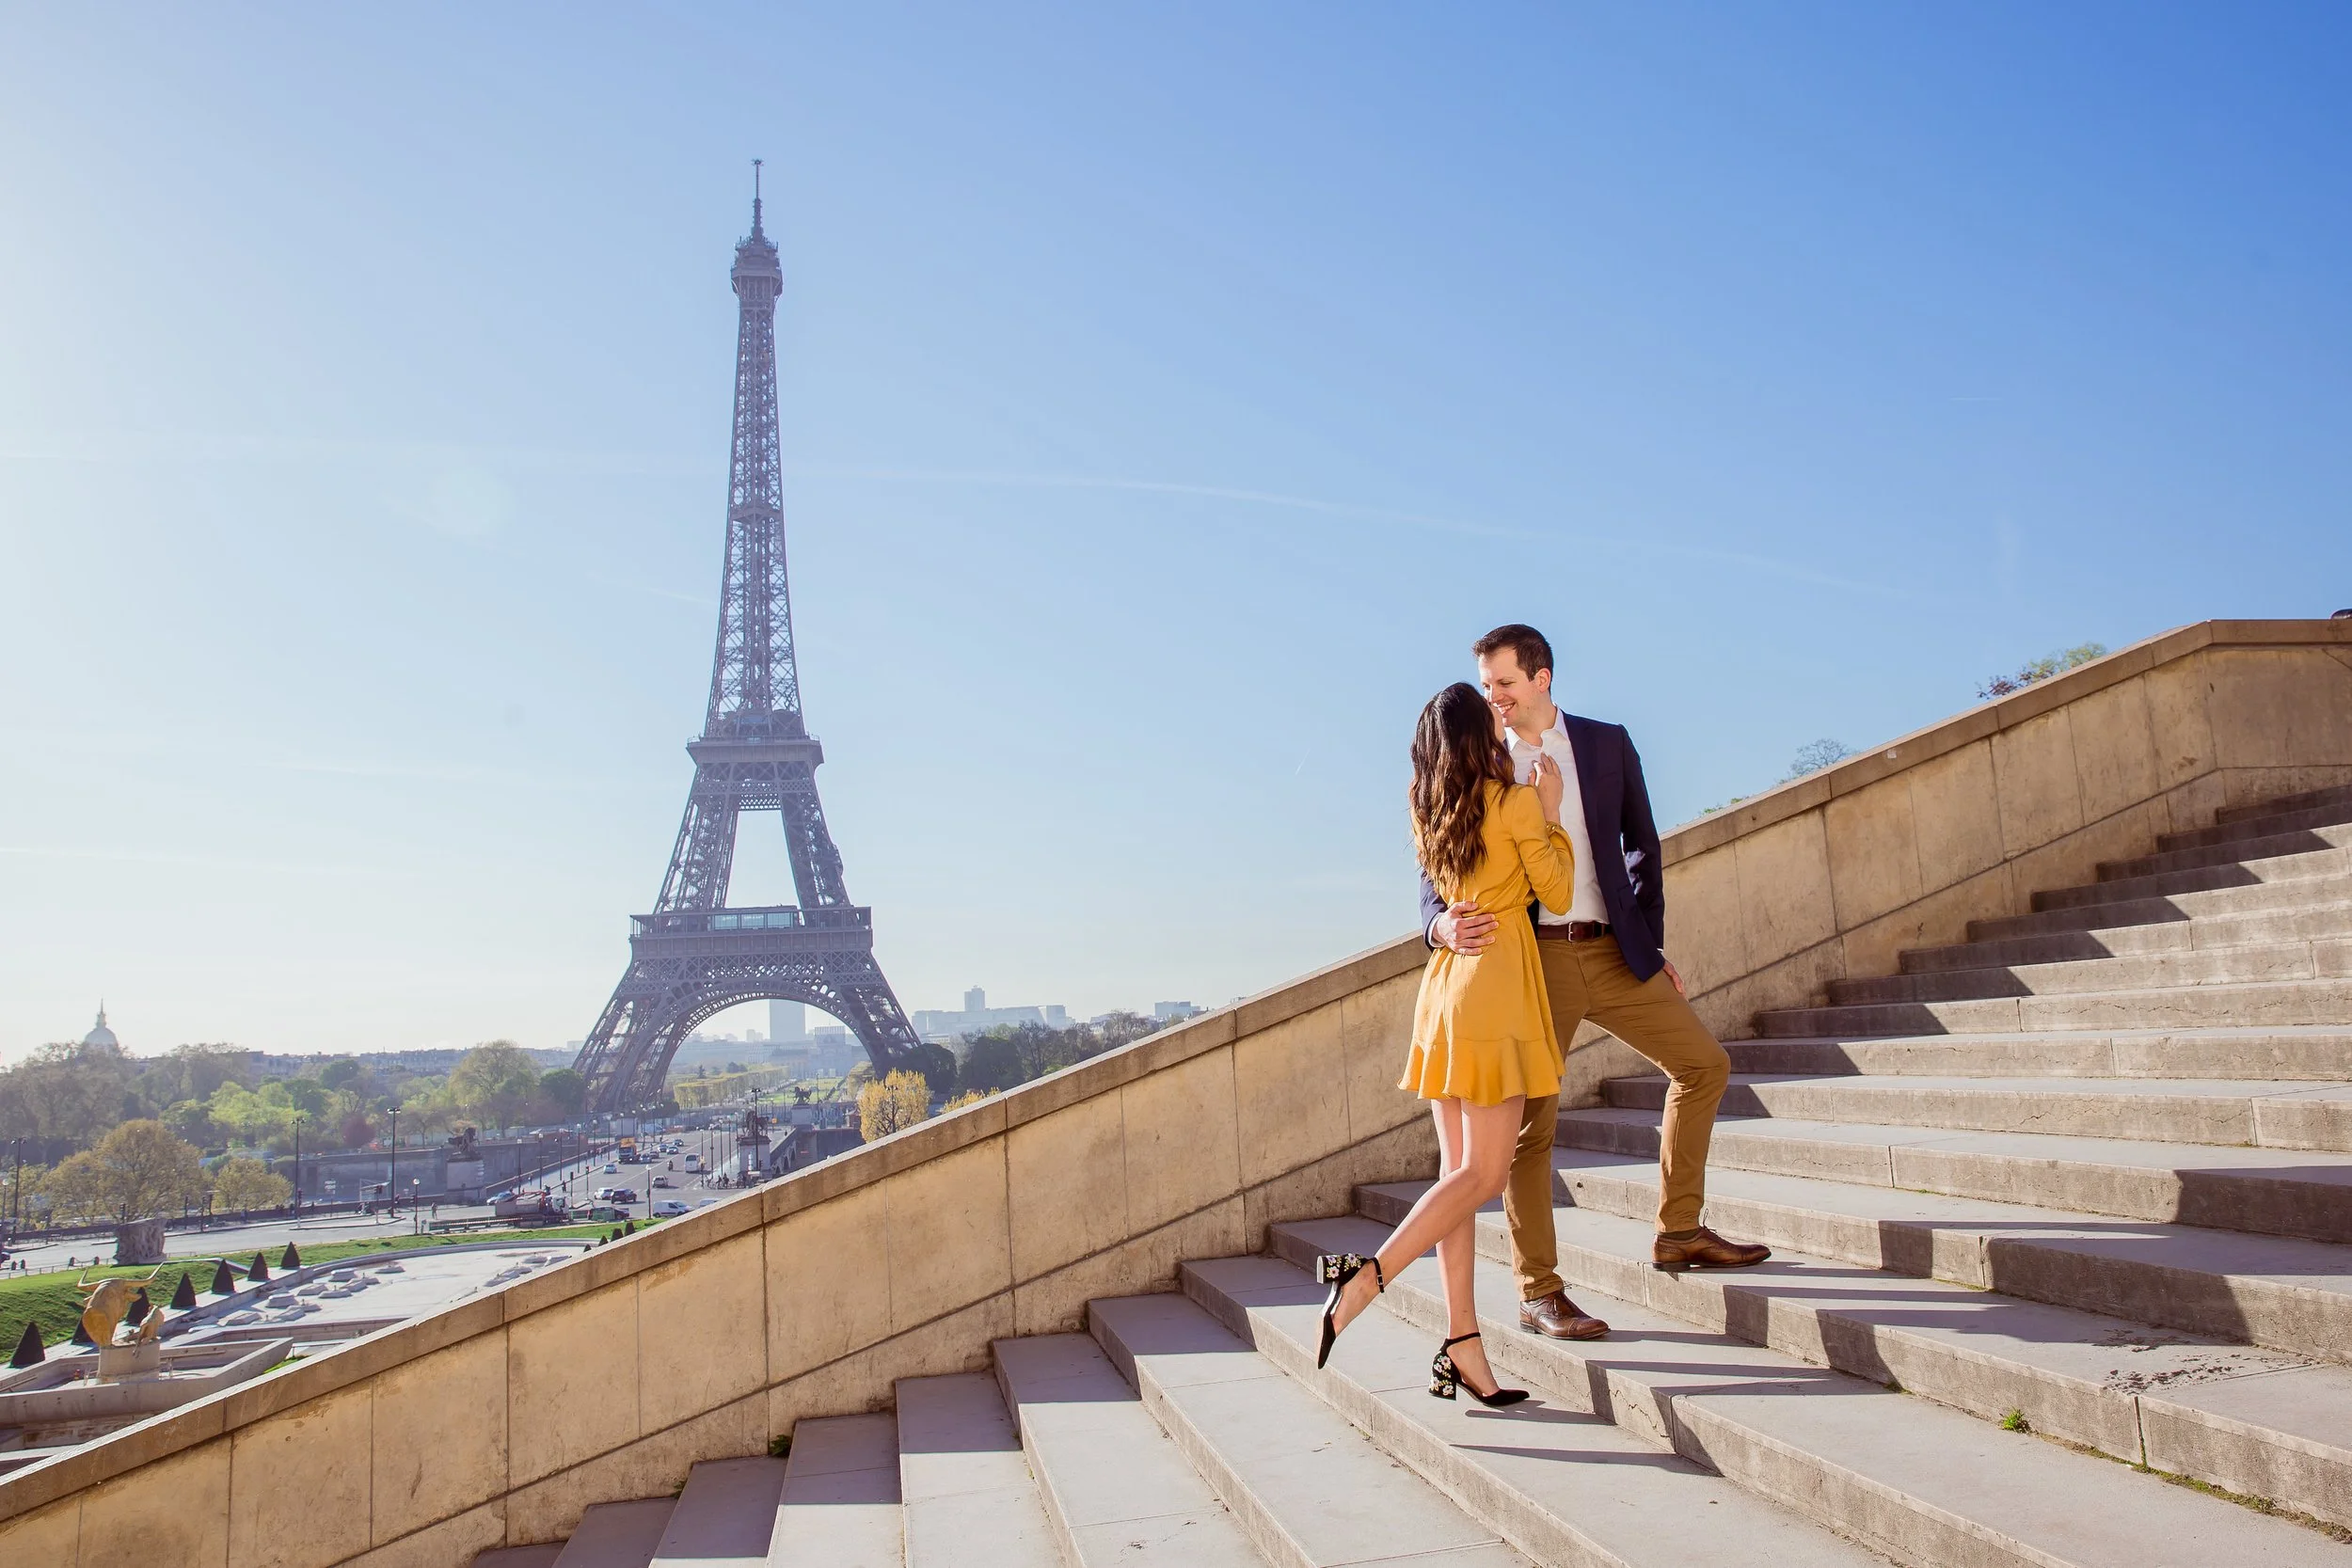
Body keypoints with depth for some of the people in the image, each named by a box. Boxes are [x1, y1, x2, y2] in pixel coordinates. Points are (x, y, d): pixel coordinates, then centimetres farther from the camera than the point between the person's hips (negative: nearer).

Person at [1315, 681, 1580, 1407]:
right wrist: (1551, 814, 8)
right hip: (1495, 986, -7)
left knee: (1458, 1170, 6)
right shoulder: (1516, 802, -7)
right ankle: (1367, 1276, -17)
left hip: (1445, 980, 7)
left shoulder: (1429, 809, 11)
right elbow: (1557, 893, 0)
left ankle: (1463, 1346, 6)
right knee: (1483, 1174, -6)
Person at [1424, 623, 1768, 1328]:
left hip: (1613, 952, 4)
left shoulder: (1607, 743, 7)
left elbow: (1643, 847, 14)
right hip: (1531, 956, -3)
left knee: (1704, 1064, 7)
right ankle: (1538, 1292, 7)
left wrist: (1650, 943, 10)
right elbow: (1439, 873, -1)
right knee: (1530, 1122, -3)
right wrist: (1445, 926, -23)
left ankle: (1678, 1231, 22)